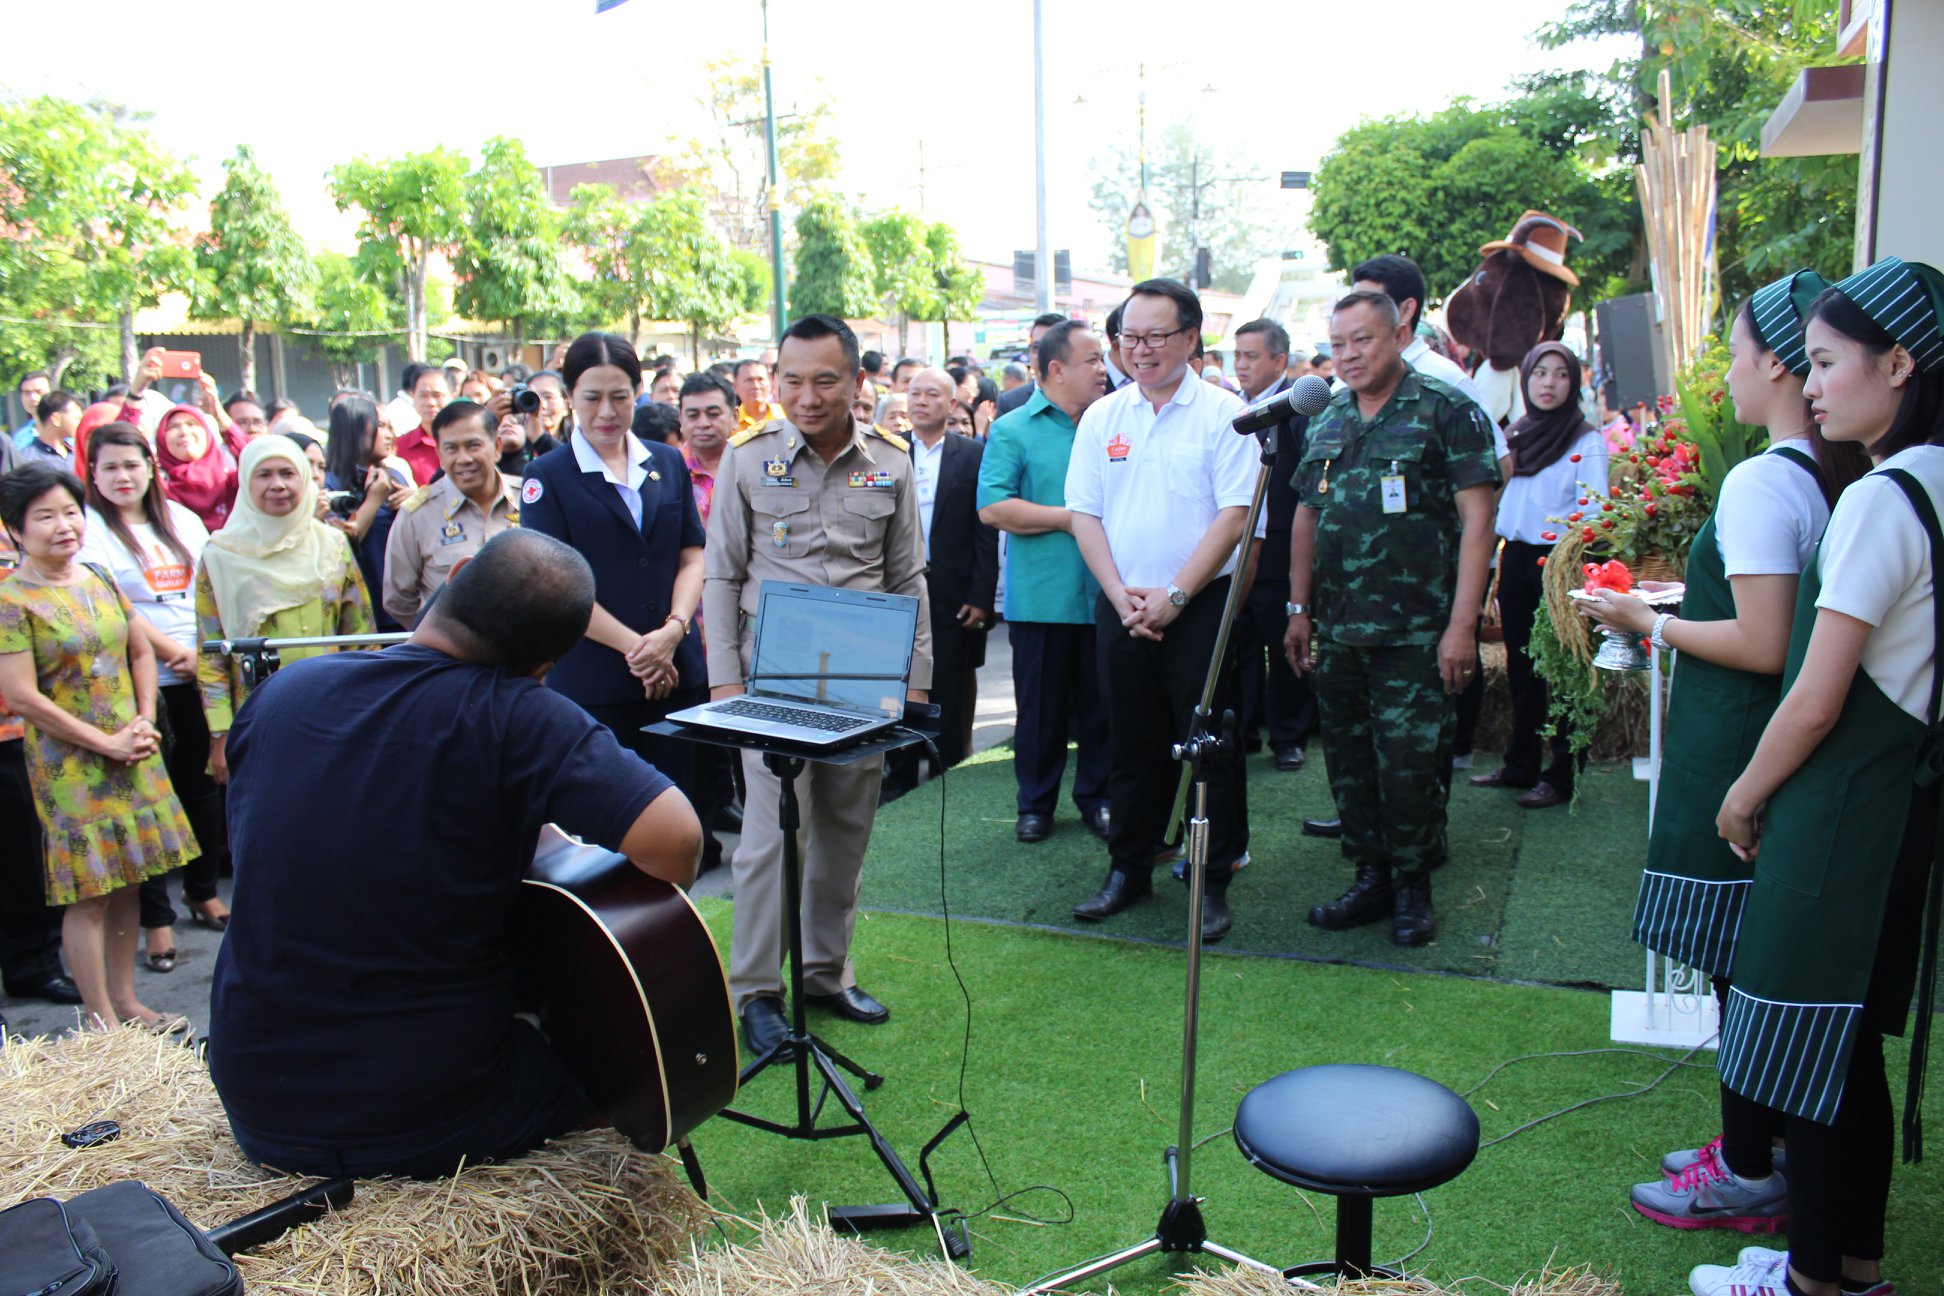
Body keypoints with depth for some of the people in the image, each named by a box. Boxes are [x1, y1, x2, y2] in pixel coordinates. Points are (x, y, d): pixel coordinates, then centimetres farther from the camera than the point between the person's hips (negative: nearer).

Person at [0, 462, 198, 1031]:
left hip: (133, 757, 6)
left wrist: (145, 722, -1)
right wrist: (107, 743, -13)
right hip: (70, 765, -6)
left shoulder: (99, 581, 8)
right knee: (90, 892, -1)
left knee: (127, 879, 12)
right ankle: (100, 1018, 11)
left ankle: (125, 1000, 24)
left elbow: (140, 652, 15)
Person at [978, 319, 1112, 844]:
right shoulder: (1013, 430, -2)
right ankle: (1036, 803, 21)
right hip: (1041, 599, -3)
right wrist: (1067, 518, -13)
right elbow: (992, 507, -13)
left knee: (1101, 704, 10)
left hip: (1103, 598, 3)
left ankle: (1097, 796, 24)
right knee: (1040, 707, 7)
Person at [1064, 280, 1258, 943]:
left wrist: (1172, 597, -14)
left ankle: (1215, 881, 15)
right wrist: (1120, 594, -7)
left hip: (1200, 608, -3)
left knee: (1209, 745, 2)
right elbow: (1084, 514, 6)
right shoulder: (1102, 416, 8)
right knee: (1132, 744, 12)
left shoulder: (1223, 414, -4)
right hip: (1120, 608, 4)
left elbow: (1234, 516, -10)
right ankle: (1129, 869, 25)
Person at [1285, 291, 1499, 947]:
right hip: (1337, 632, 6)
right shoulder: (1325, 422, 13)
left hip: (1415, 634, -5)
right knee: (1348, 762, 11)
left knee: (1409, 765, -2)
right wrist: (1299, 609, 12)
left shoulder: (1448, 412, -4)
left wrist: (1462, 624, -14)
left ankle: (1414, 885, 16)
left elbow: (1476, 519, -8)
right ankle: (1371, 876, 25)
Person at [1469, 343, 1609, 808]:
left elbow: (1593, 513, -12)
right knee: (1520, 667, 13)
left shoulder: (1588, 442, -5)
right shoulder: (1515, 436, 14)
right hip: (1516, 559, 6)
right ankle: (1520, 763, 24)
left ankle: (1560, 776, 6)